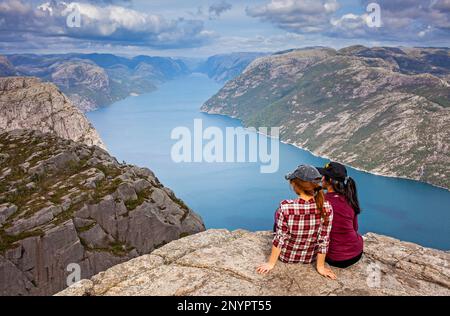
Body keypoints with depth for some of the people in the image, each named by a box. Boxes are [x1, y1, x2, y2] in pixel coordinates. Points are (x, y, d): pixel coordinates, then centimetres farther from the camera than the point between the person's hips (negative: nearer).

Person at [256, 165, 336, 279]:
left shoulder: (285, 207, -32)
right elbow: (324, 241, -16)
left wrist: (271, 263, -7)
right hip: (310, 258, 2)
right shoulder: (326, 208, -25)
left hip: (286, 257, -2)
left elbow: (279, 239, -22)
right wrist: (320, 266, -2)